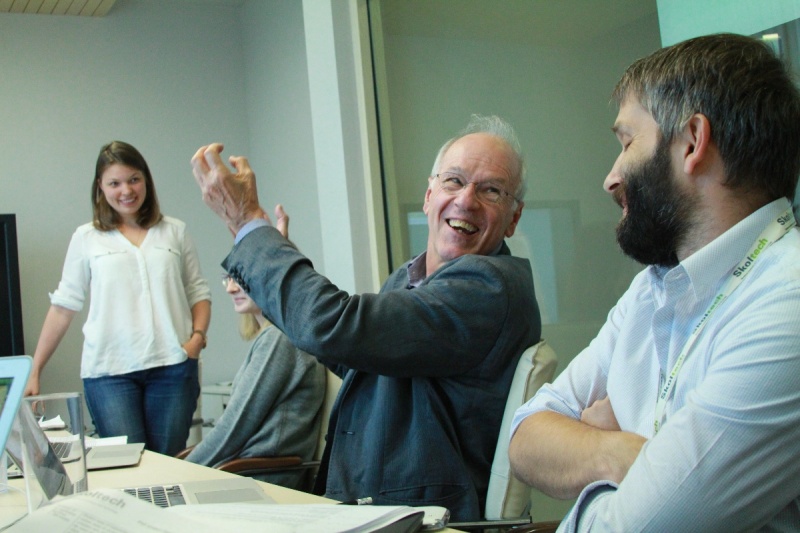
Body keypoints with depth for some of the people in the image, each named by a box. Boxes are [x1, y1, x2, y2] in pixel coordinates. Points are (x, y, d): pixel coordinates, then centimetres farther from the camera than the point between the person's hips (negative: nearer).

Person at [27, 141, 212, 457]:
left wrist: (198, 336, -4)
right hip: (108, 371, -1)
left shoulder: (174, 232, 12)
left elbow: (198, 292, 14)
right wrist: (34, 371, 7)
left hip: (173, 365, 1)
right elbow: (64, 306, 10)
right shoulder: (86, 239, 9)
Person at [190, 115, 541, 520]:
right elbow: (354, 362, 30)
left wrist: (248, 221, -11)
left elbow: (331, 328, -24)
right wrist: (273, 253, 28)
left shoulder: (492, 285, -17)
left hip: (420, 517, -8)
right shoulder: (407, 279, 12)